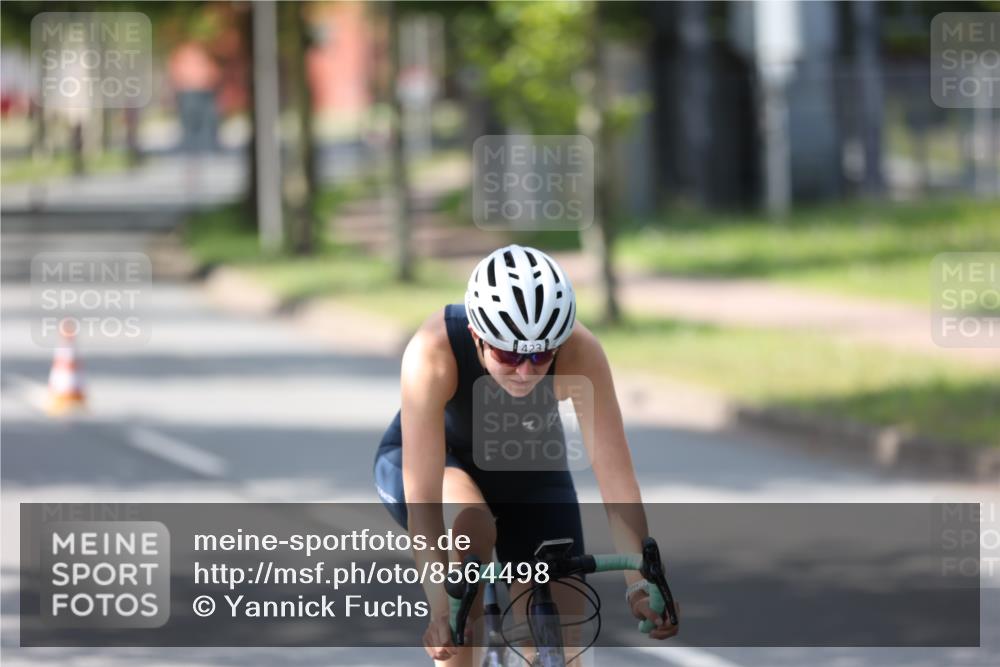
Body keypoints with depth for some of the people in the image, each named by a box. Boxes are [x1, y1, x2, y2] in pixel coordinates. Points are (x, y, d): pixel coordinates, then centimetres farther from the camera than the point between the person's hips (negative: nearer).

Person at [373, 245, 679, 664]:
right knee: (471, 525, -35)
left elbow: (615, 474, -36)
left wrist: (640, 585, -47)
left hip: (528, 470, 2)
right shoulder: (432, 353, -39)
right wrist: (440, 607, -51)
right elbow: (423, 498, -42)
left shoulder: (579, 352, -34)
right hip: (442, 461, -2)